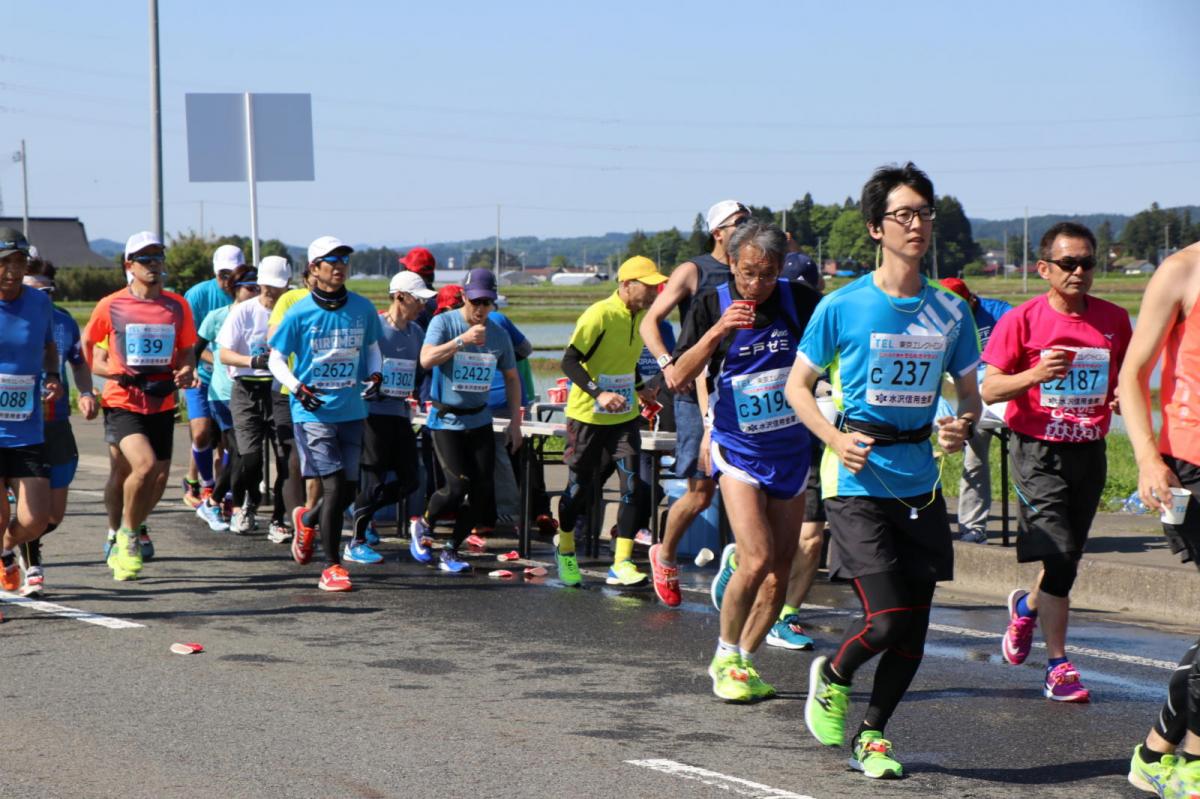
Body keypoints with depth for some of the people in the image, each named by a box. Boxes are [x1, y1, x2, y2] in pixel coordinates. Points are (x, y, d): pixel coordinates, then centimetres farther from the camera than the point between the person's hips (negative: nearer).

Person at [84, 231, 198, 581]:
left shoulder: (178, 306, 6)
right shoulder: (110, 306, -3)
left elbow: (187, 352, 15)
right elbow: (89, 348, 4)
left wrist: (185, 371, -8)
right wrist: (112, 371, -15)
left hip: (162, 405, 4)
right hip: (122, 403, -4)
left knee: (158, 477, 4)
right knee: (144, 464, -24)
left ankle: (119, 539, 30)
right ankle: (125, 533, 0)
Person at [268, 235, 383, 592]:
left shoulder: (362, 308, 5)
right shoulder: (299, 313, -6)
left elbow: (372, 347, 19)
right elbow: (276, 358, 1)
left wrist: (375, 375, -1)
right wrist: (297, 388, -15)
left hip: (351, 411, 5)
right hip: (313, 411, -4)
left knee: (349, 490, 7)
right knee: (334, 486, -13)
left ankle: (307, 520, 40)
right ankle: (332, 567, -3)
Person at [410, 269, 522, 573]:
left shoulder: (499, 334, 3)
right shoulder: (444, 323, -10)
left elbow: (511, 378, 14)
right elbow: (426, 360, -25)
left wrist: (515, 422, 10)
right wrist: (462, 340, -34)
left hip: (479, 420, 5)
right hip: (446, 420, -5)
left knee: (482, 488, -4)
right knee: (457, 486, -14)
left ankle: (450, 552, 12)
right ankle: (422, 525, 17)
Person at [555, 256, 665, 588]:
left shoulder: (641, 316, 6)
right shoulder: (599, 315, -17)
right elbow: (569, 361, -21)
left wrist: (639, 388, 19)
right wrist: (598, 394, -30)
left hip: (624, 417, 6)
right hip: (587, 417, -6)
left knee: (634, 486, -9)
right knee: (580, 488, 7)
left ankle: (621, 563, -6)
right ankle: (565, 549, 32)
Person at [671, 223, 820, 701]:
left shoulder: (799, 300, -4)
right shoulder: (712, 306, -6)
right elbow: (681, 375, -11)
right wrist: (718, 330, -24)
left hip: (791, 451, 3)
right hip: (738, 451, -3)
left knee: (780, 568, 3)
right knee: (756, 559, -16)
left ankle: (744, 662, 19)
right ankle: (725, 657, 4)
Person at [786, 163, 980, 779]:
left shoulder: (950, 312, 5)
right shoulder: (842, 308, -5)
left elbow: (969, 391, 16)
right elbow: (797, 386, 3)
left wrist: (962, 424, -7)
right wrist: (835, 438, -13)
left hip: (920, 482, 4)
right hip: (858, 481, -4)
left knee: (913, 631, 5)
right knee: (886, 618, -14)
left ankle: (871, 735, 26)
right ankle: (832, 678, 18)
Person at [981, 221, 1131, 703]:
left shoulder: (1114, 320, 5)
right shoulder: (1022, 320, -6)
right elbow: (989, 390, -7)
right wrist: (1035, 374, -24)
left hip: (1090, 451, 5)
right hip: (1038, 450, -5)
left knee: (1068, 556, 13)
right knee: (1060, 556, -13)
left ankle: (1027, 607, 46)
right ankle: (1058, 667, -4)